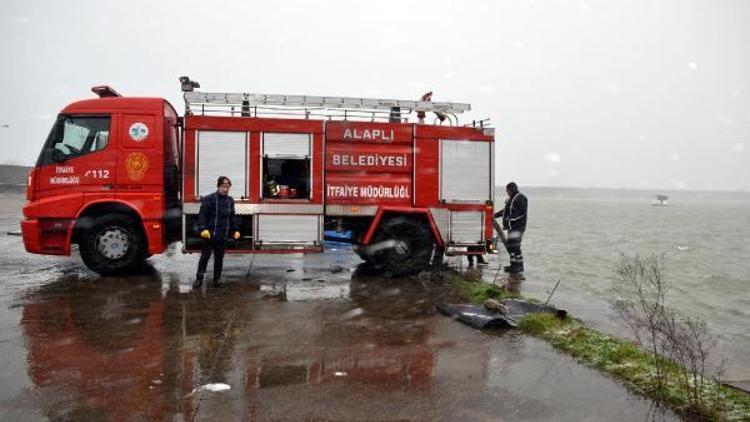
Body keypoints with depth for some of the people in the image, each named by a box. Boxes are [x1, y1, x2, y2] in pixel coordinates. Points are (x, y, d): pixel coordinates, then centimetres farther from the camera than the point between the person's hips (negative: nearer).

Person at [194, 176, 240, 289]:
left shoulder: (230, 200, 12)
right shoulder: (209, 199, -7)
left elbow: (232, 218, 20)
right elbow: (202, 215, -10)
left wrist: (235, 230, 16)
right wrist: (203, 229, -20)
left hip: (223, 236, 5)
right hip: (210, 234, -5)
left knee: (219, 258, 11)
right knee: (205, 257, 0)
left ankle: (217, 279, 19)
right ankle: (199, 279, 5)